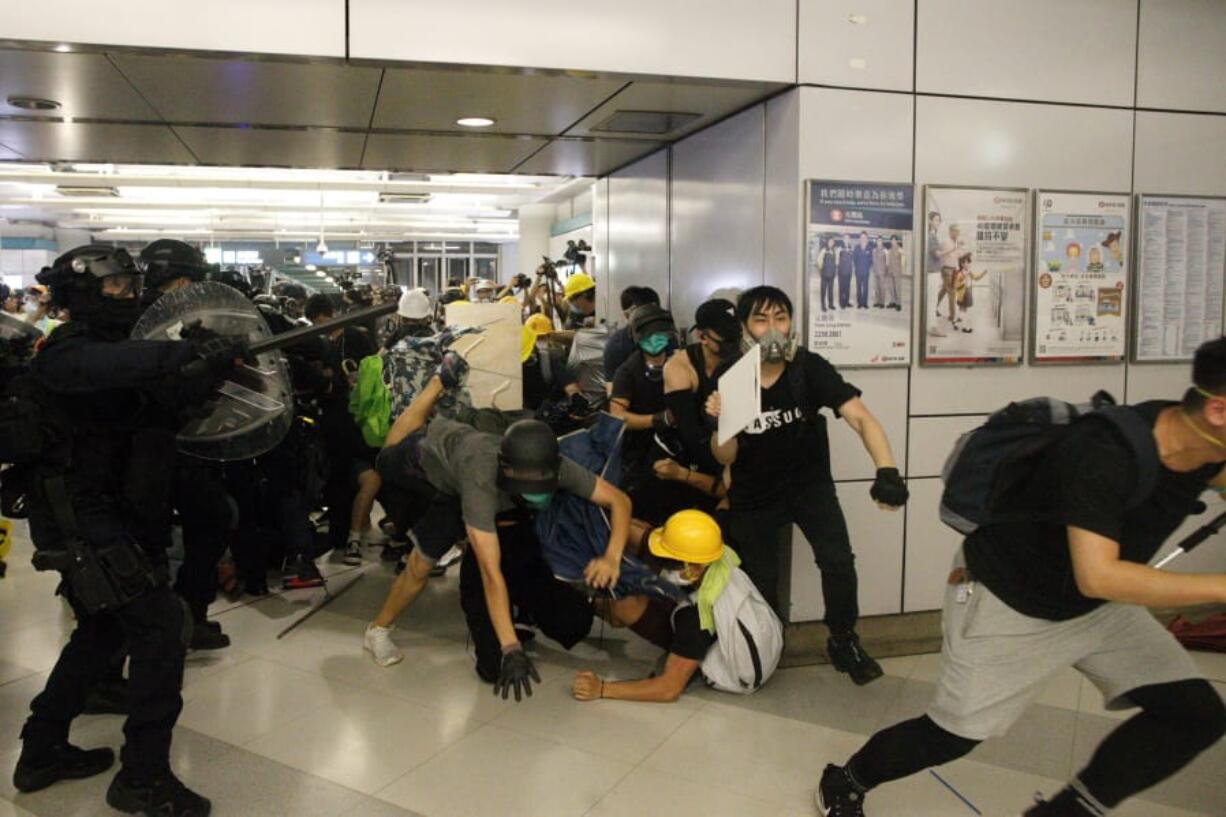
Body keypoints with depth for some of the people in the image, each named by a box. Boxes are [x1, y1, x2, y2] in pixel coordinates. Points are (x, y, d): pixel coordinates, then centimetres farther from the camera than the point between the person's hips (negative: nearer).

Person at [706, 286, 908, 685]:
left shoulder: (810, 368, -20)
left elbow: (860, 417, -30)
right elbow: (725, 458, -14)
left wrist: (887, 470, -47)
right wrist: (720, 421, -35)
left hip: (809, 483, 0)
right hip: (754, 495, 1)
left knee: (838, 562, -16)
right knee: (759, 581, 9)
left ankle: (843, 641, 11)